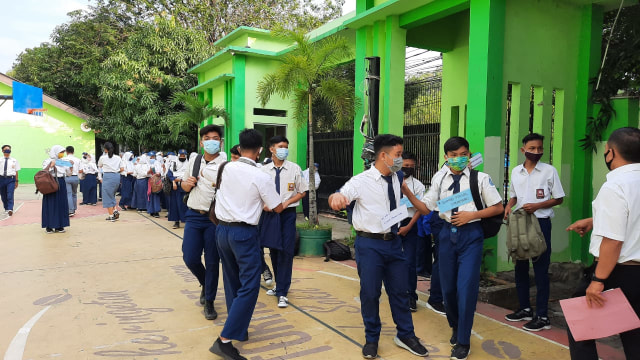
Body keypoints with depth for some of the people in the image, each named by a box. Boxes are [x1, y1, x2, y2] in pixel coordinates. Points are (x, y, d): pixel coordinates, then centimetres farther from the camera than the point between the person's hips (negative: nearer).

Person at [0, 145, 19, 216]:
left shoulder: (14, 161, 4)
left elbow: (16, 171, 5)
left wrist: (16, 181, 4)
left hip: (11, 179, -2)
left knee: (10, 195, -13)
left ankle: (10, 209, -19)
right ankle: (6, 208, 29)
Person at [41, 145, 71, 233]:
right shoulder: (47, 161, 0)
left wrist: (71, 166, -4)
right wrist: (50, 165, -19)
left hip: (61, 185, 5)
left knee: (61, 205, 4)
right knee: (50, 205, -2)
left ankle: (59, 226, 12)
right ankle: (49, 226, 5)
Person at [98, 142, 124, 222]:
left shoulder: (103, 157, -3)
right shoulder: (118, 158, 5)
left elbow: (99, 166, 16)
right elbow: (122, 169, 3)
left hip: (107, 176, -4)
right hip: (116, 176, 4)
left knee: (107, 196, 4)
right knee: (111, 195, 22)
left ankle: (111, 216, 3)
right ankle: (115, 211, 8)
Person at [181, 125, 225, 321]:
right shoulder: (194, 160, 10)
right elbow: (184, 184, 21)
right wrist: (187, 184, 0)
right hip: (194, 215, 4)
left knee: (212, 261, 5)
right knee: (190, 258, 5)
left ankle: (209, 301, 23)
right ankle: (205, 284, 37)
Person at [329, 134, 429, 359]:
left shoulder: (396, 179, 7)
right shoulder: (361, 181, -13)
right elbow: (341, 196, -27)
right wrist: (336, 197, -49)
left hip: (393, 242, 6)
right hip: (369, 244, -5)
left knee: (400, 291, 14)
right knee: (370, 293, 5)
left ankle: (405, 336, 33)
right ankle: (371, 339, 26)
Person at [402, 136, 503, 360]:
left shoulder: (481, 178, -4)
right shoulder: (439, 179, 4)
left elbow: (498, 207, 1)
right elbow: (426, 208, 4)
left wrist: (472, 215, -13)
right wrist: (407, 193, -12)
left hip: (470, 235, -3)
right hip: (448, 234, 3)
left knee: (466, 288, -4)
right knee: (447, 287, 12)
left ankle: (463, 341, 15)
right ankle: (456, 328, 40)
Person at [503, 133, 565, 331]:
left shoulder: (549, 171, -3)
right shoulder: (516, 171, 8)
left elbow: (558, 198, -1)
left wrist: (536, 206, -16)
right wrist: (509, 206, -2)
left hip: (540, 222, -5)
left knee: (540, 269, -2)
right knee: (520, 266, 12)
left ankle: (542, 316, 7)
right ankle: (525, 309, 26)